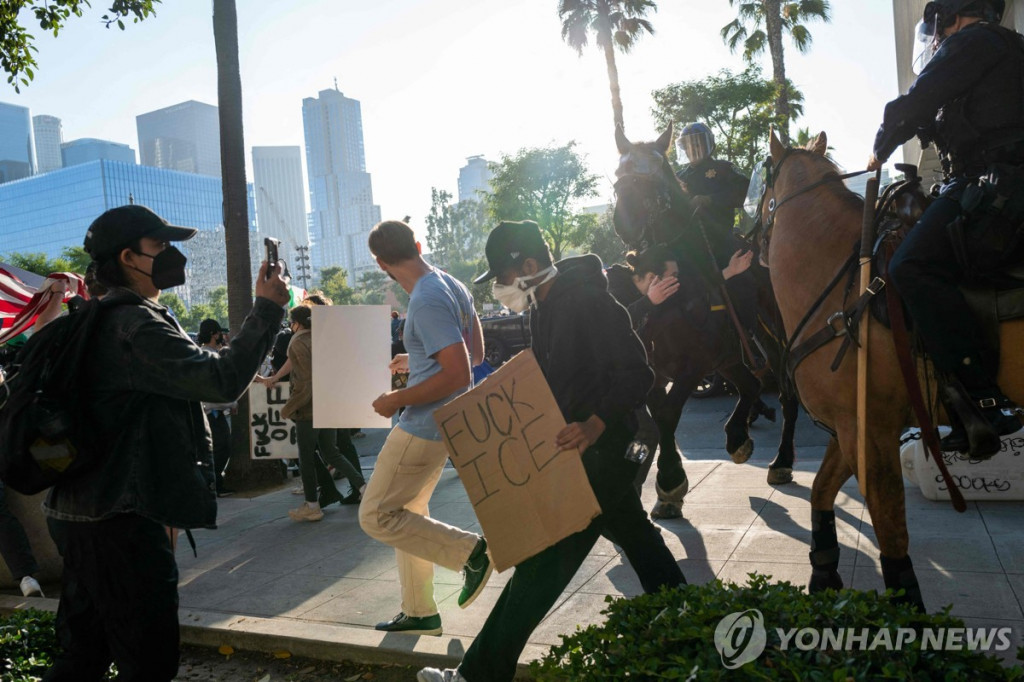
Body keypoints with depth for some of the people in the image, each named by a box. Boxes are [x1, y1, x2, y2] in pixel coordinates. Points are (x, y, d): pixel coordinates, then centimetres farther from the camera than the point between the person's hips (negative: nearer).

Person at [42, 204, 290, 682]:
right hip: (122, 517, -11)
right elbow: (221, 381, -25)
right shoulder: (136, 325, -17)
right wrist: (266, 308, -19)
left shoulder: (102, 320, 17)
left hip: (85, 511, 11)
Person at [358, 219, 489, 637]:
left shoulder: (426, 301, -22)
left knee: (376, 516, 0)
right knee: (407, 509, 19)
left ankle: (471, 551, -1)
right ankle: (419, 613, 27)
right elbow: (475, 354, 17)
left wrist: (397, 400, -18)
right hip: (445, 425, 10)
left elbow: (457, 376, -28)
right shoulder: (453, 287, 7)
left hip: (425, 426, -10)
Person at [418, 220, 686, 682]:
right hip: (579, 444, 10)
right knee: (634, 535, 21)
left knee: (544, 562, -6)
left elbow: (636, 375, -23)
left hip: (599, 448, -10)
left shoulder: (587, 302, -19)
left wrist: (594, 425, -35)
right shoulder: (544, 308, 9)